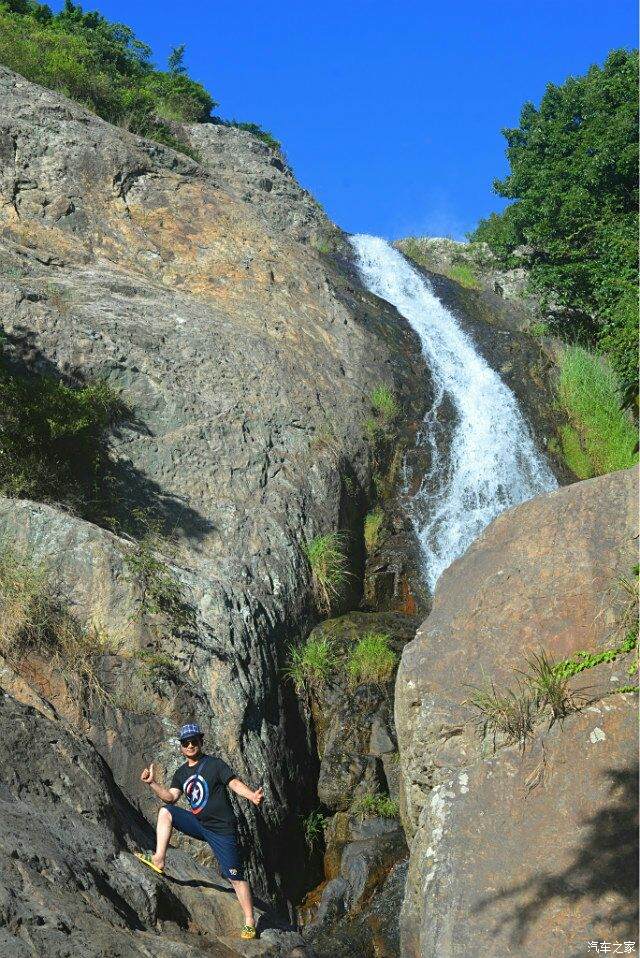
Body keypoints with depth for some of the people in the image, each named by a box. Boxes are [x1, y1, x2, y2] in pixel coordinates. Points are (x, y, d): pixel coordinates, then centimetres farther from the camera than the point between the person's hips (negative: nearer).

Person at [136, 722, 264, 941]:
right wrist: (152, 783, -11)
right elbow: (170, 798, 3)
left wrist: (252, 795, -35)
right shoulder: (181, 773, 11)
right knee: (165, 812, -5)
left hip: (221, 828, -6)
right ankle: (159, 860, -7)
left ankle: (250, 921, 4)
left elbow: (234, 783, -17)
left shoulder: (214, 763, -7)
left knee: (235, 876, -5)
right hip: (198, 824, 6)